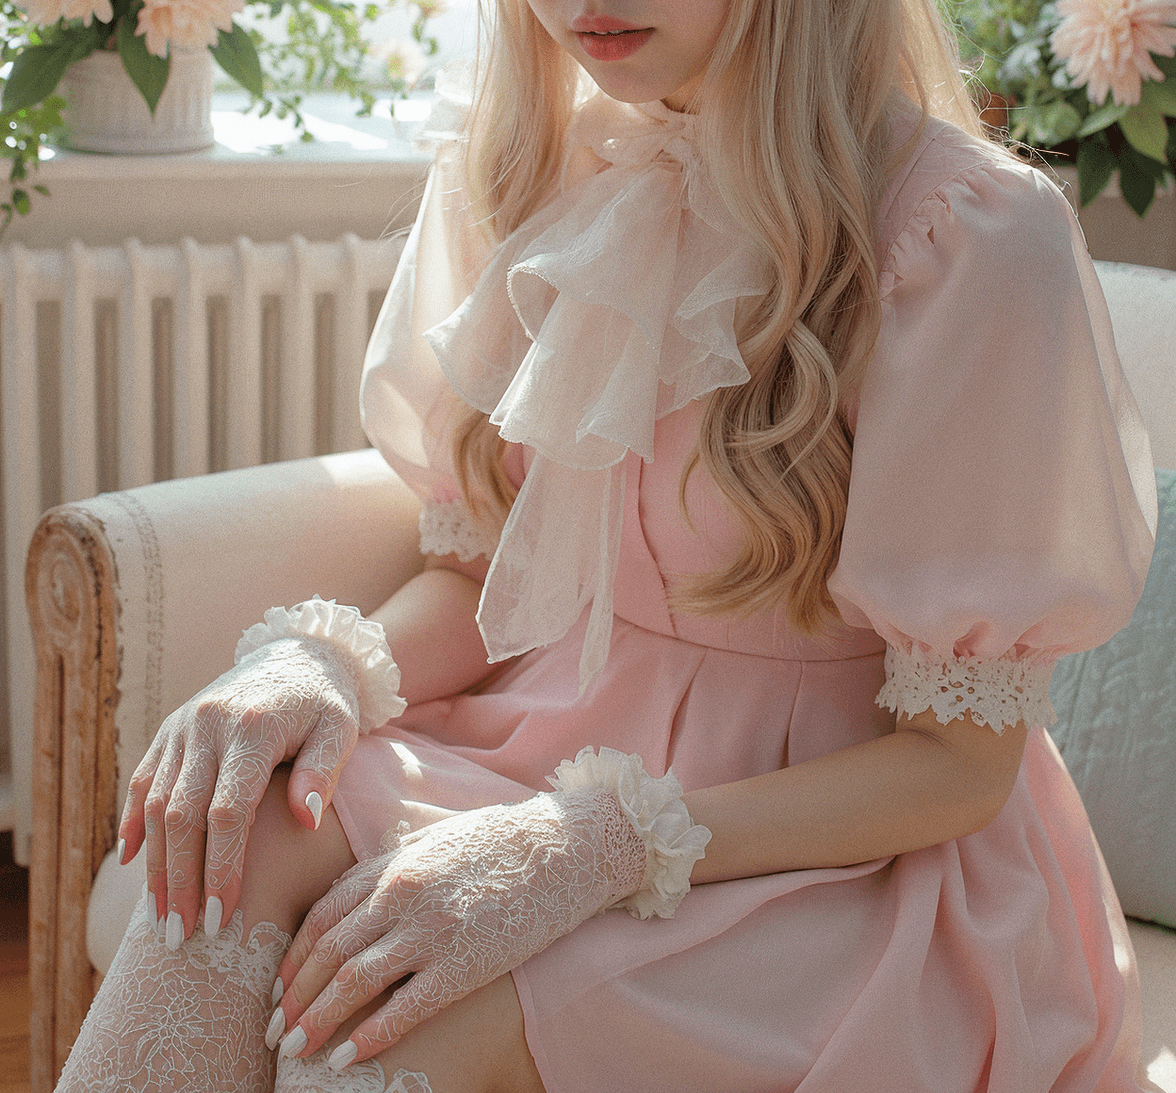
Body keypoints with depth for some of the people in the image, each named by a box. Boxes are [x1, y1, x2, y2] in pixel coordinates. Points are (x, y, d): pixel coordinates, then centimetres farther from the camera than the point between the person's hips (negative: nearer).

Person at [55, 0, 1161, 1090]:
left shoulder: (979, 239, -19)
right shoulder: (514, 172, -1)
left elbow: (960, 758, -15)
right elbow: (476, 569, 8)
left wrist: (605, 840, -27)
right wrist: (326, 662, -15)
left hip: (843, 861, -4)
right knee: (246, 844, -26)